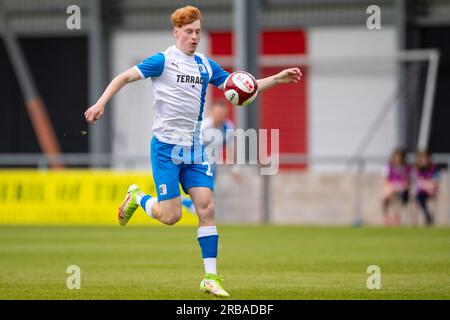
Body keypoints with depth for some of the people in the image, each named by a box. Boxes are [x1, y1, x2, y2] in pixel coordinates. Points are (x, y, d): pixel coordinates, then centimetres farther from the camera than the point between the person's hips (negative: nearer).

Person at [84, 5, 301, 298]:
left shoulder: (205, 65, 9)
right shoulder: (164, 61, -8)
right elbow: (125, 77, -7)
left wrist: (277, 79, 2)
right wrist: (101, 103, -20)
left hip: (194, 147, 5)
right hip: (166, 147, -5)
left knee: (206, 206, -7)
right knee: (171, 215, -9)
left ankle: (211, 277, -4)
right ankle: (137, 197, 24)